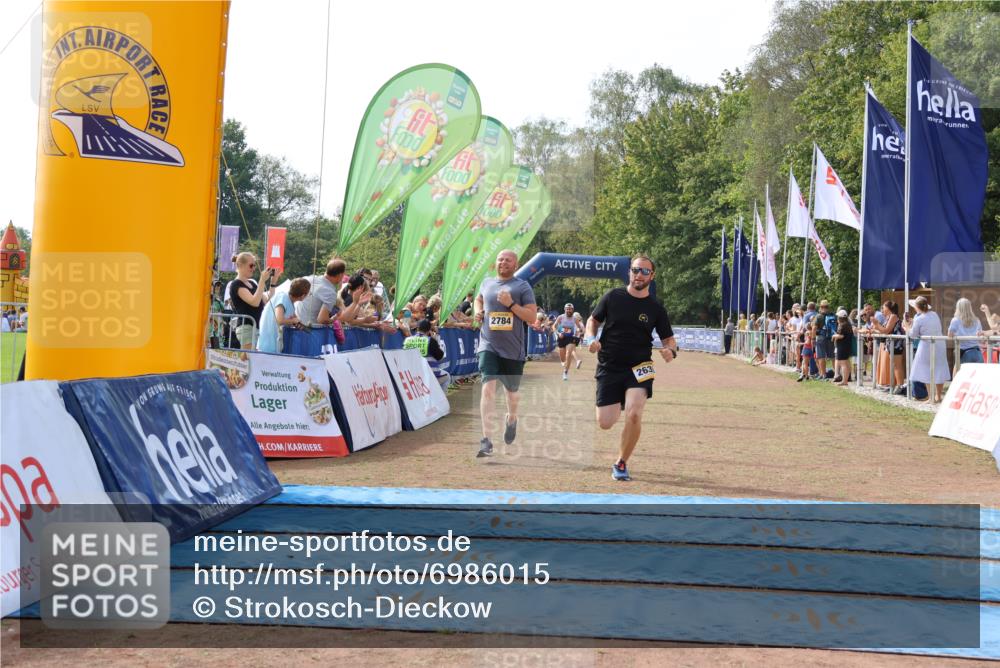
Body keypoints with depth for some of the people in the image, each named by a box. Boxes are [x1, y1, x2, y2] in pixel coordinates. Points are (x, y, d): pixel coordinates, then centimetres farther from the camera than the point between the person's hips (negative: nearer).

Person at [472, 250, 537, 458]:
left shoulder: (522, 286, -2)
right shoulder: (487, 282, 10)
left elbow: (532, 316, -8)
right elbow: (478, 299, 31)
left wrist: (511, 304, -20)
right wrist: (478, 312, 10)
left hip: (513, 349, -1)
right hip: (489, 346, 1)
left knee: (511, 391, 14)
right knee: (488, 388, -16)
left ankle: (511, 419, 49)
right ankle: (487, 441, -19)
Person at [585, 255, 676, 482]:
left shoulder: (656, 308, 2)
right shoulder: (612, 297, 1)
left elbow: (669, 338, 9)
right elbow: (593, 320, 12)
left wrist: (671, 350, -14)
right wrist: (592, 339, -9)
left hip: (638, 369, -1)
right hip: (609, 367, 1)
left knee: (634, 415, -24)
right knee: (605, 423, -4)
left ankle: (621, 464, 0)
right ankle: (617, 405, 36)